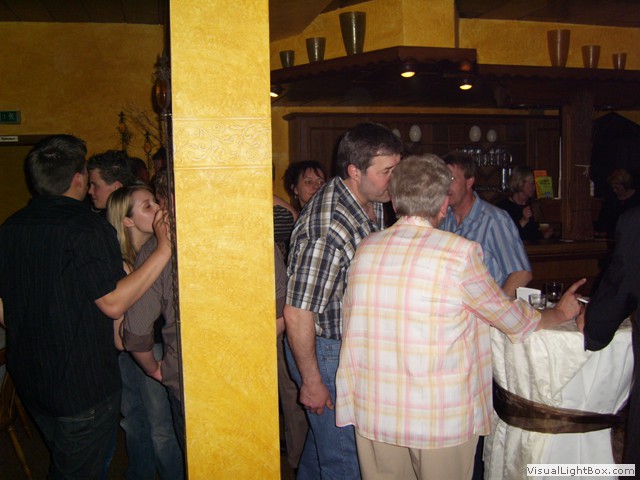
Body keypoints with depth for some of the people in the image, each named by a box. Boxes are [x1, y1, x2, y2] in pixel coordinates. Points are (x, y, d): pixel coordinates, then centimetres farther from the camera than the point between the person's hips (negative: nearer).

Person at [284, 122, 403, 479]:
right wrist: (312, 382, -18)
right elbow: (297, 313, -27)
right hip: (326, 351, -9)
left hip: (357, 341, 9)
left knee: (327, 433, 28)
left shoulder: (374, 203, -2)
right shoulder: (329, 230, -32)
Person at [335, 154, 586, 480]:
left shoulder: (365, 249, -1)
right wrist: (562, 312, 18)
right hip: (440, 418, -3)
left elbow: (349, 327, 5)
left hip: (374, 413, 4)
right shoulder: (459, 252, -14)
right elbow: (512, 320, -1)